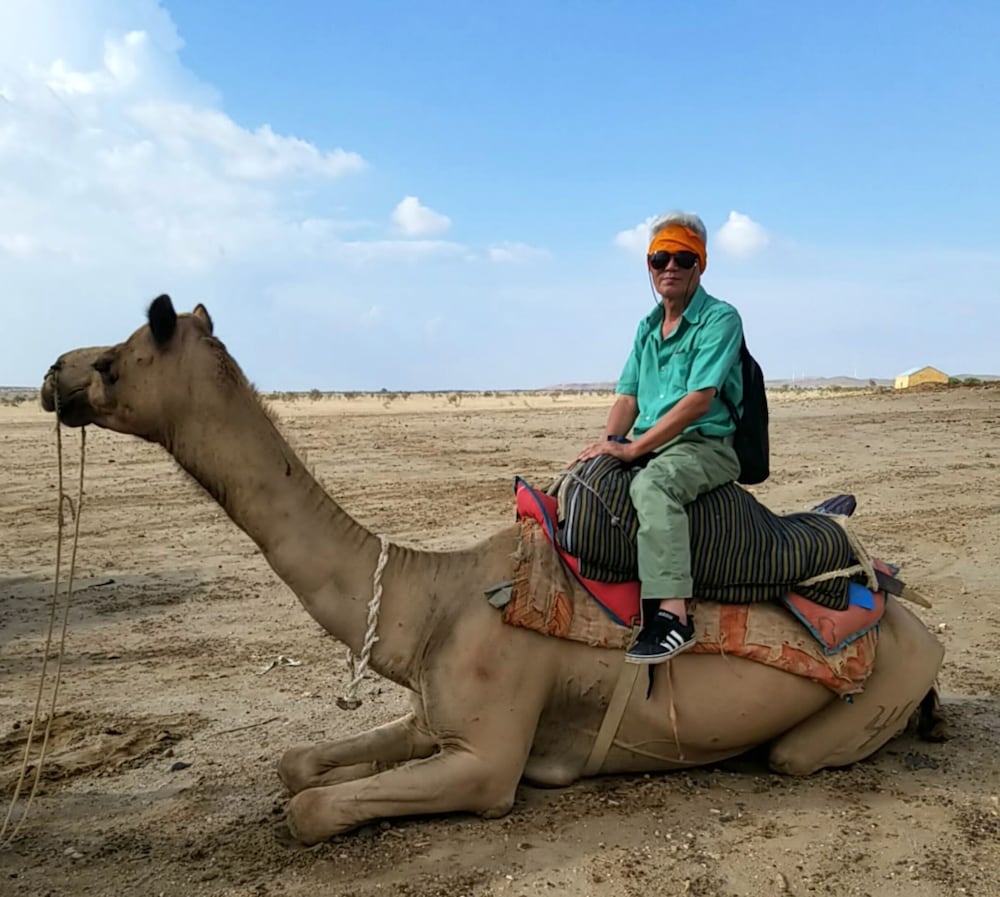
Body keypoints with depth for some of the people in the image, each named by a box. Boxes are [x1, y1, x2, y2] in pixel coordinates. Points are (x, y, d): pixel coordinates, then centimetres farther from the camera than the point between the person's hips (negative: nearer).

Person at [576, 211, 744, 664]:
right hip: (647, 448, 8)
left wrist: (634, 447, -21)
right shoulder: (647, 327, 17)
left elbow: (699, 400, -17)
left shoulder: (720, 319, -6)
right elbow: (627, 395, 13)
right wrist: (610, 440, -9)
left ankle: (673, 615, -41)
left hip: (706, 445, -8)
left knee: (652, 483, -38)